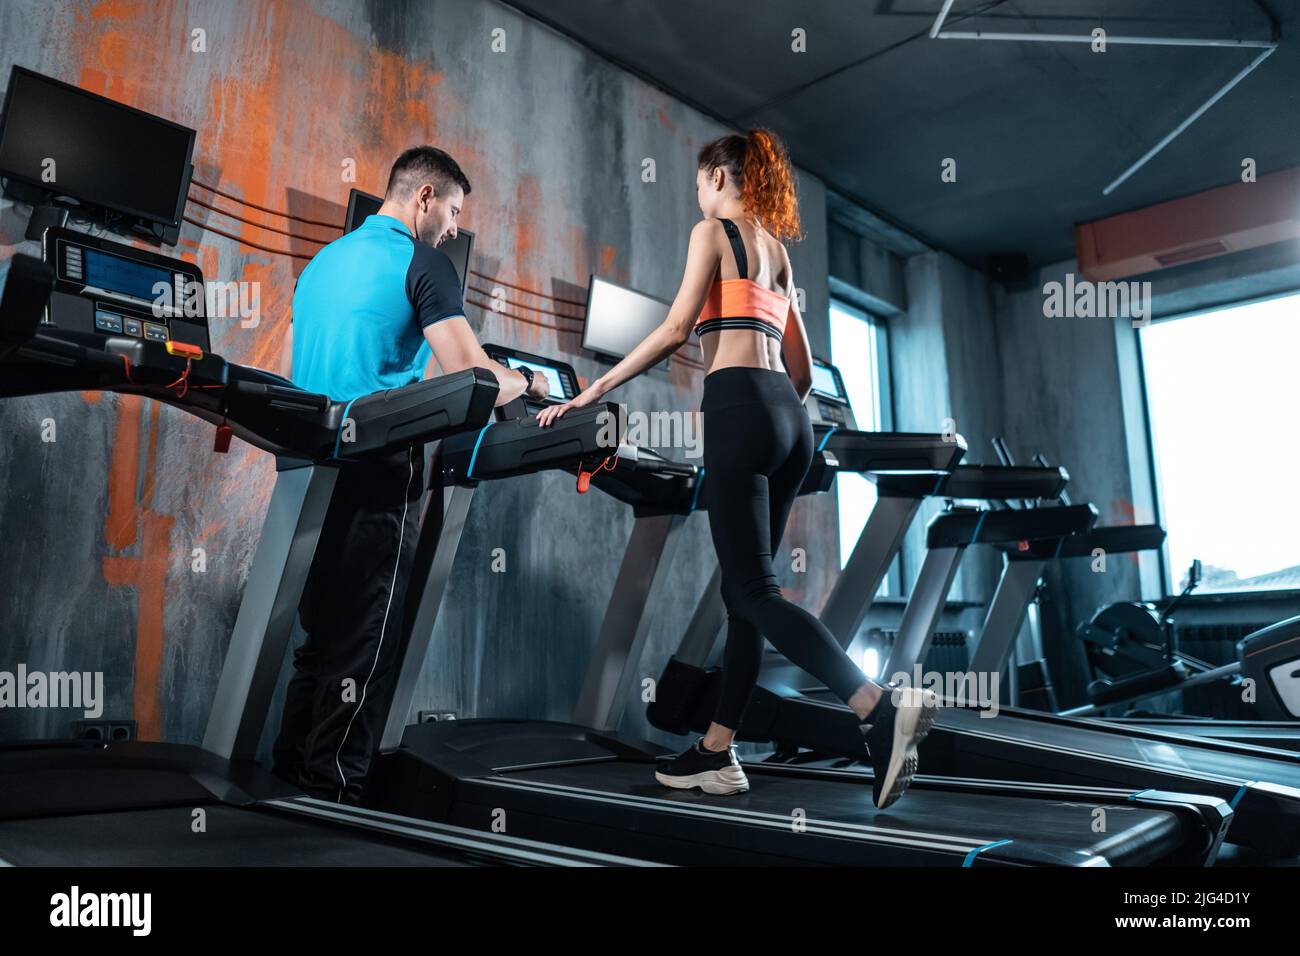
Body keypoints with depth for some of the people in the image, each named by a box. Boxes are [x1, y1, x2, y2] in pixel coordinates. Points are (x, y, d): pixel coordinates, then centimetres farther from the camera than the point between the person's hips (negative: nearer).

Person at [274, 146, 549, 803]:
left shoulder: (323, 261, 19)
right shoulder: (422, 263, -6)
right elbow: (469, 375, -13)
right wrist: (526, 383, 6)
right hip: (377, 472, -8)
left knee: (320, 622, 16)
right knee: (366, 636, -1)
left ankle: (292, 763, 24)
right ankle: (334, 786, 6)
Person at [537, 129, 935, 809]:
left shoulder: (712, 232, 4)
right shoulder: (778, 251, 25)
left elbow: (676, 329, -9)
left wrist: (594, 390, -6)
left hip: (740, 408, -8)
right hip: (788, 419, 8)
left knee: (753, 590, -9)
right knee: (743, 588, 8)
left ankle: (881, 708, -21)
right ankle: (716, 752, 14)